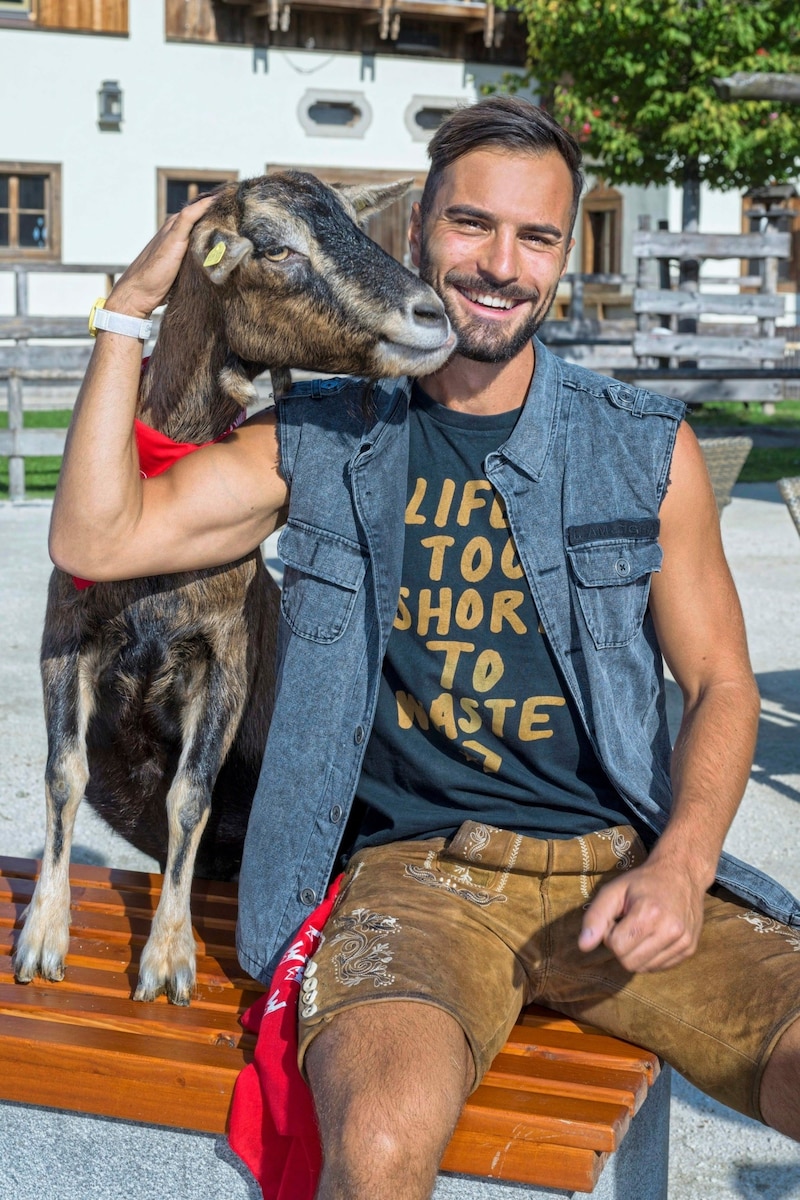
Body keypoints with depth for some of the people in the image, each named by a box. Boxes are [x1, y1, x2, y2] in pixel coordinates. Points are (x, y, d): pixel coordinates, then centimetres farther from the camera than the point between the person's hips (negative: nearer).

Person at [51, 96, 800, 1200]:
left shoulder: (647, 448, 8)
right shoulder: (322, 445, 7)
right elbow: (94, 540, -1)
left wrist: (679, 866, -8)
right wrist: (133, 306, -1)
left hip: (621, 865, 2)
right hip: (419, 869, -1)